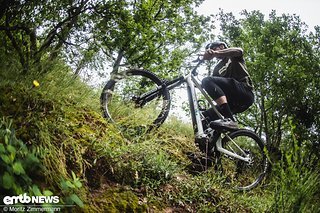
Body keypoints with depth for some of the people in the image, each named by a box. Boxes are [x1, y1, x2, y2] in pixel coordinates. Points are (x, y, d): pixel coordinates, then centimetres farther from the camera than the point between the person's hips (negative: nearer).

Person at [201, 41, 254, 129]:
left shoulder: (232, 57, 15)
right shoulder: (217, 68, 30)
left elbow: (239, 51, -12)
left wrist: (215, 53, -28)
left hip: (245, 91, -7)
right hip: (233, 102, 7)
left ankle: (229, 119, -38)